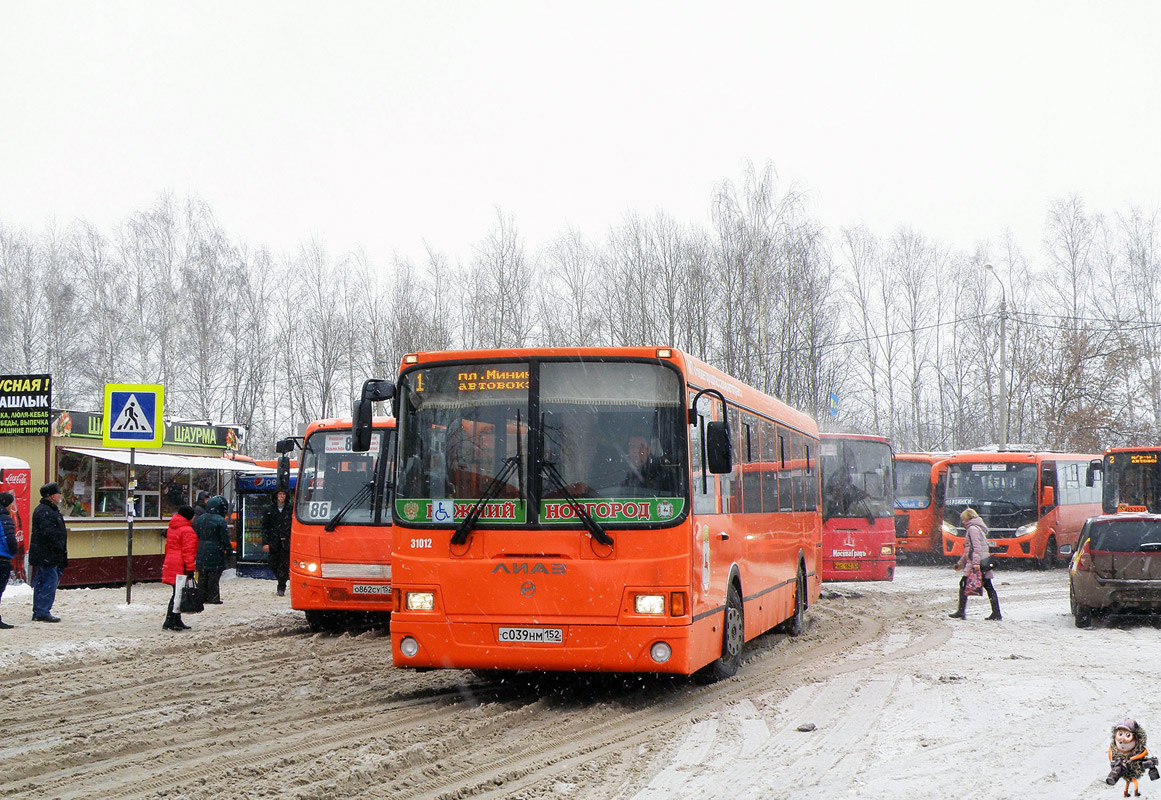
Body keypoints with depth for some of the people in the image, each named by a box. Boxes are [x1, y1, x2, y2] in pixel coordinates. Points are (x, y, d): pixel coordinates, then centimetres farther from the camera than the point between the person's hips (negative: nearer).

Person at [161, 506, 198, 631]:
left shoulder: (171, 529, 17)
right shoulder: (187, 531, -12)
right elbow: (188, 551, -17)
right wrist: (190, 568, -18)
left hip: (170, 563, 10)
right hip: (181, 567, -10)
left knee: (177, 594, 15)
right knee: (179, 594, -7)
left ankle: (177, 621, 19)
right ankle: (169, 622, -9)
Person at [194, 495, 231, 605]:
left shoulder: (200, 519, 7)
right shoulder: (220, 520, -13)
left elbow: (196, 535, 13)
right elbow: (225, 538, -11)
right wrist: (228, 550, 0)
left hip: (201, 551, 6)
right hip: (215, 551, -6)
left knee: (202, 575, 12)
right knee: (214, 575, 1)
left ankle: (202, 597, 15)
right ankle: (213, 597, 3)